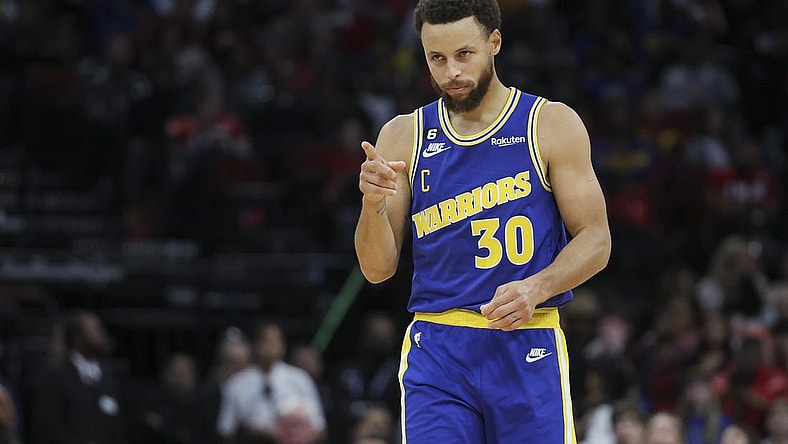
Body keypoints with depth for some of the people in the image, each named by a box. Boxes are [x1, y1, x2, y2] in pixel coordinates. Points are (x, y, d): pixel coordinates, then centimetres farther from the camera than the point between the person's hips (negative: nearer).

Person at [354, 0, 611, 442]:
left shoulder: (553, 125, 2)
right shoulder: (404, 136, 7)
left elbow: (596, 241, 1)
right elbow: (378, 269, 6)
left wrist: (537, 289, -18)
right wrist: (373, 204, -14)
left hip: (529, 351, -1)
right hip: (436, 351, 1)